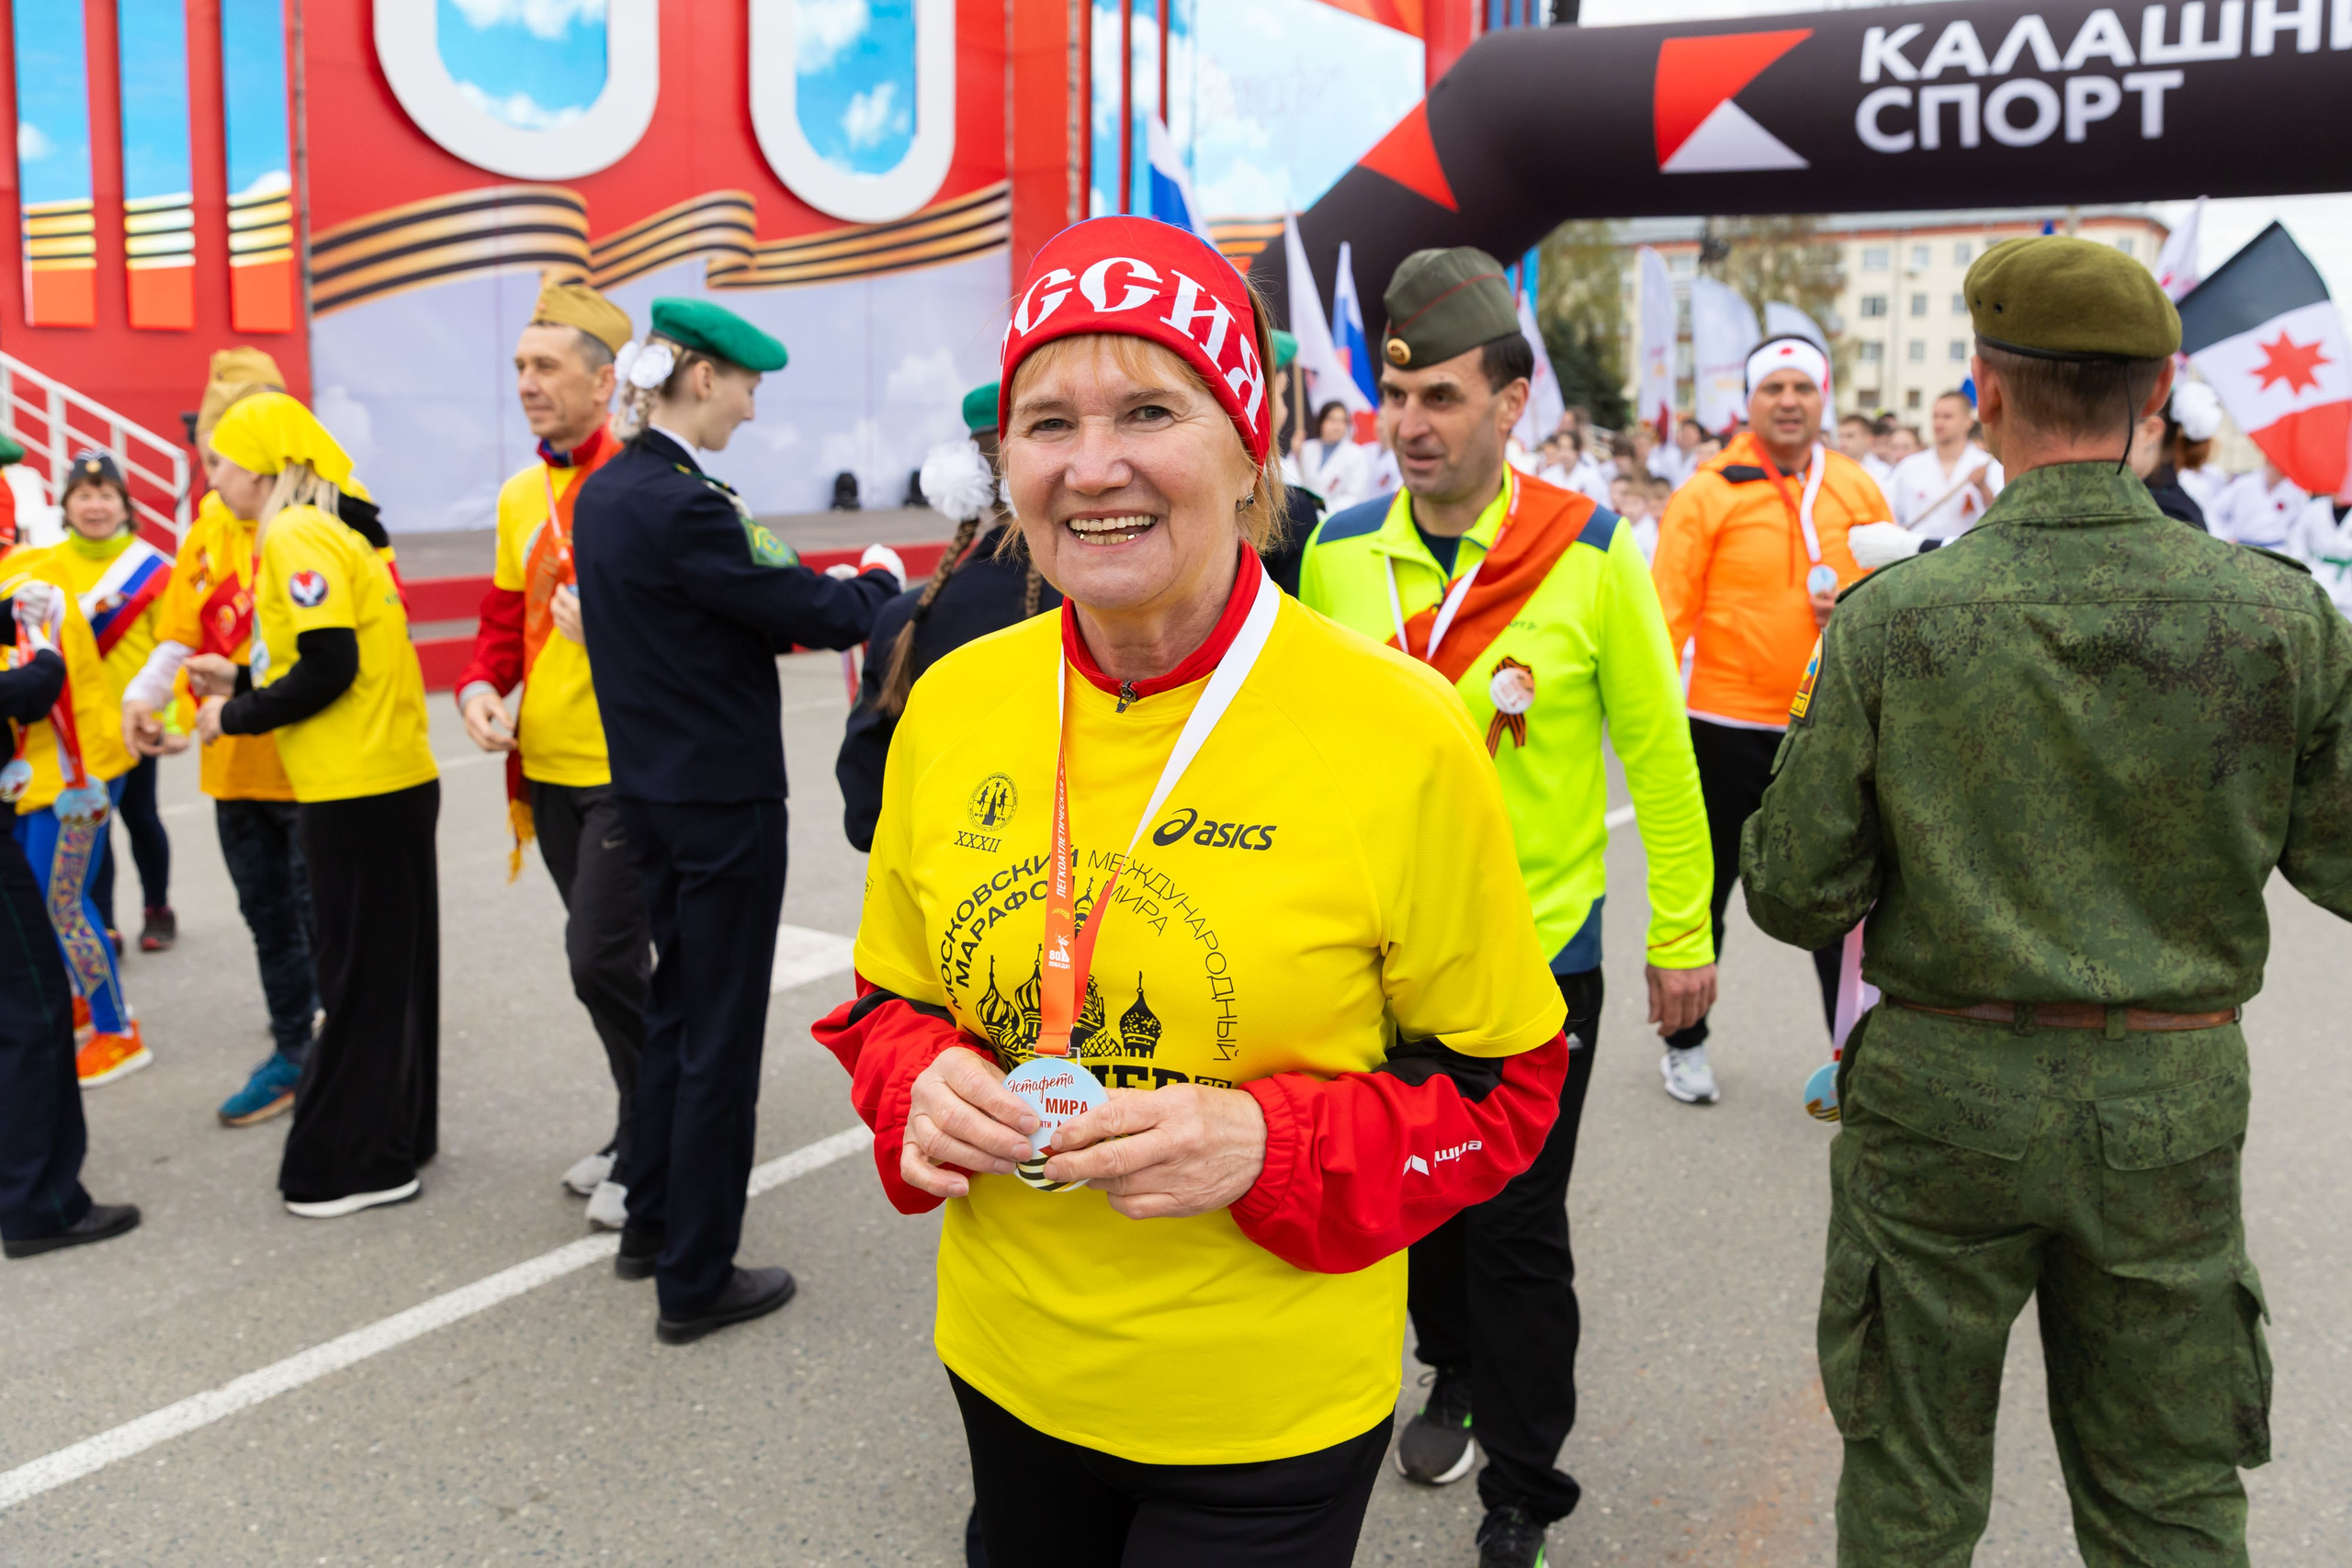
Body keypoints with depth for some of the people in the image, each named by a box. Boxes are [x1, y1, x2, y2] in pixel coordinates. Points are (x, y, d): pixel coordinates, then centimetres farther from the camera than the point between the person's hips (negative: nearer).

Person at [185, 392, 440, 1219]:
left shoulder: (296, 539, -13)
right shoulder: (332, 530, 15)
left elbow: (329, 668, -19)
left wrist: (233, 717, -7)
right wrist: (241, 678, 15)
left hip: (357, 793, -9)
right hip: (392, 779, 9)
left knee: (360, 974, -1)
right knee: (390, 967, 16)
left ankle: (359, 1163, 9)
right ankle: (395, 1132, 27)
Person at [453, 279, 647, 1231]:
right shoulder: (521, 495, 12)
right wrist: (481, 686, 2)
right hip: (549, 768, 7)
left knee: (603, 958, -7)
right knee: (607, 956, 16)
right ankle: (644, 1131, 31)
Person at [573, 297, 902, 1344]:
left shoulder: (603, 493, 7)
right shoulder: (682, 506, -22)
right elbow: (819, 616, -17)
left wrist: (816, 600, 2)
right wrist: (880, 581, 2)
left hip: (649, 789, 10)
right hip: (724, 798, -9)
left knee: (673, 1009, 22)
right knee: (721, 1034, 2)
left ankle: (653, 1222, 36)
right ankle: (695, 1279, 14)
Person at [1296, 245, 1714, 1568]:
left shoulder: (1593, 553, -12)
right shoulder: (1337, 552, -3)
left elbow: (1659, 754, -5)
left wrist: (1683, 934, -2)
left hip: (1538, 950, -3)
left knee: (1516, 1232, 5)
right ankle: (1458, 1373, 48)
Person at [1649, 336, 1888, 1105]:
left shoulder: (1858, 490, 5)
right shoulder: (1706, 493, -7)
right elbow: (1669, 610, -9)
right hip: (1728, 729, -3)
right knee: (1706, 890, 12)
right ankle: (1685, 1042, 29)